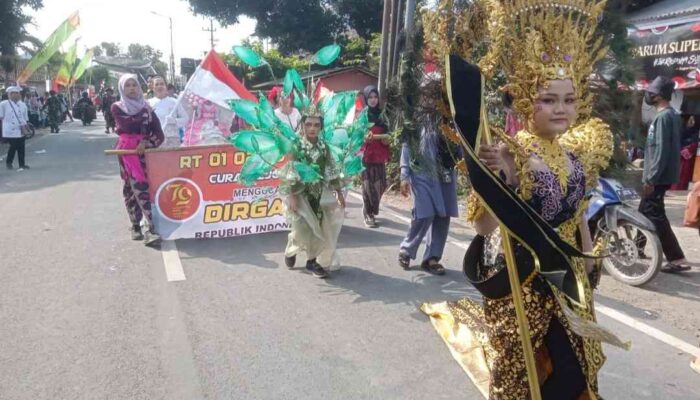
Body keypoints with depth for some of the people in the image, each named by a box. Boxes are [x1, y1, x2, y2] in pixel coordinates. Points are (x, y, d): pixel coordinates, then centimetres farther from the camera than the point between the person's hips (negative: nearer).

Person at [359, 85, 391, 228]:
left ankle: (371, 210, 25)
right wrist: (365, 138, -24)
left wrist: (387, 140, 0)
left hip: (379, 155, 5)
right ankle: (368, 215, 4)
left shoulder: (381, 114, 14)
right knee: (368, 185, -5)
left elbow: (385, 133, 21)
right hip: (366, 155, -5)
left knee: (380, 185, 4)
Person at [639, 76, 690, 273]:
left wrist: (651, 178, -23)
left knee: (655, 216, -9)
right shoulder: (672, 115, 13)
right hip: (662, 175, 10)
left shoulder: (663, 117, -17)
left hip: (658, 177, -10)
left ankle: (677, 259, -8)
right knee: (645, 211, 21)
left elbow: (661, 150, -23)